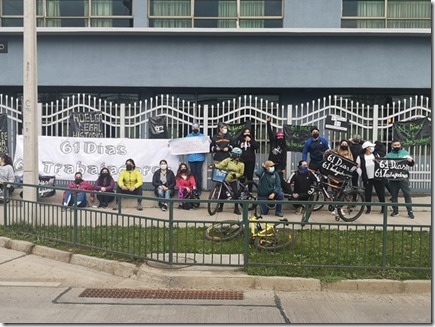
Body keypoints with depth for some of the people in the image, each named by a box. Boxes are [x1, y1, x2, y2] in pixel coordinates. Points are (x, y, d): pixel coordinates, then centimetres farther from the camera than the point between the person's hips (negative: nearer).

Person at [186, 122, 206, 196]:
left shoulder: (202, 136, 12)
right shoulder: (188, 136, 16)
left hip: (200, 157, -1)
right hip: (191, 158, 1)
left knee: (198, 173, -4)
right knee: (193, 173, 0)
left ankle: (199, 189, 2)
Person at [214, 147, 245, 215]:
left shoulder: (241, 164, -2)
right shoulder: (228, 160, -2)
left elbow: (241, 173, 2)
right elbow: (221, 165, -9)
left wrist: (236, 175, -17)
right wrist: (215, 165, -26)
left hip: (233, 181, -1)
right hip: (225, 179, 1)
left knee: (236, 193, -13)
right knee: (222, 193, 3)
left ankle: (236, 208, 5)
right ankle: (221, 207, 26)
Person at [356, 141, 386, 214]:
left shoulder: (376, 155, 6)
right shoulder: (360, 157, -4)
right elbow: (358, 167, 0)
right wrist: (362, 175, -5)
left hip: (377, 177, 2)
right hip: (367, 179, -2)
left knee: (381, 193, 3)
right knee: (367, 194, 3)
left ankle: (383, 207, 14)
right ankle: (368, 208, 16)